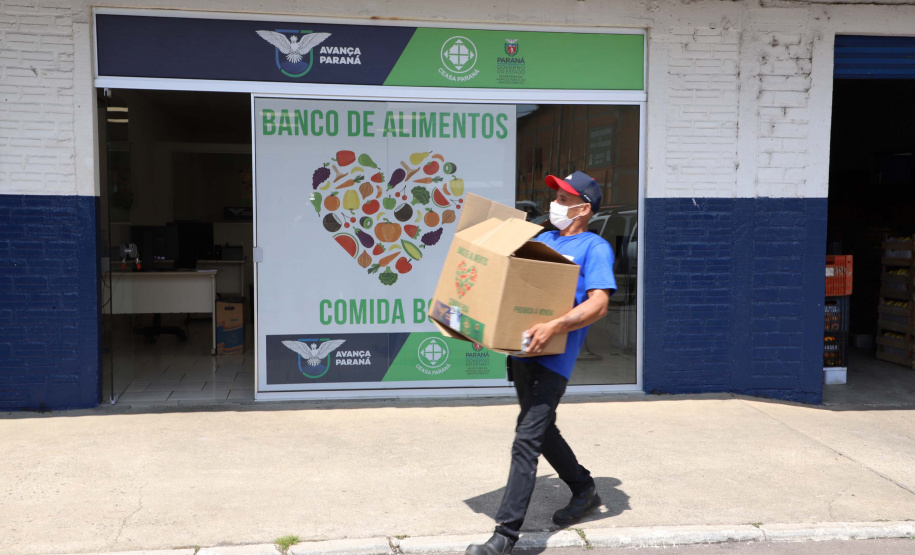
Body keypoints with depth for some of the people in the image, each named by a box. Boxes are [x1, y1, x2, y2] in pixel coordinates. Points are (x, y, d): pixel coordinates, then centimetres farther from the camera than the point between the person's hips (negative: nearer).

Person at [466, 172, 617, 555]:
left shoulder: (594, 247, -5)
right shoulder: (541, 240, 18)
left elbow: (598, 304, -17)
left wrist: (554, 327, -30)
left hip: (554, 358, -8)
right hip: (522, 352, 8)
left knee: (526, 442, -12)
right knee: (543, 432, 21)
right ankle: (584, 491, 42)